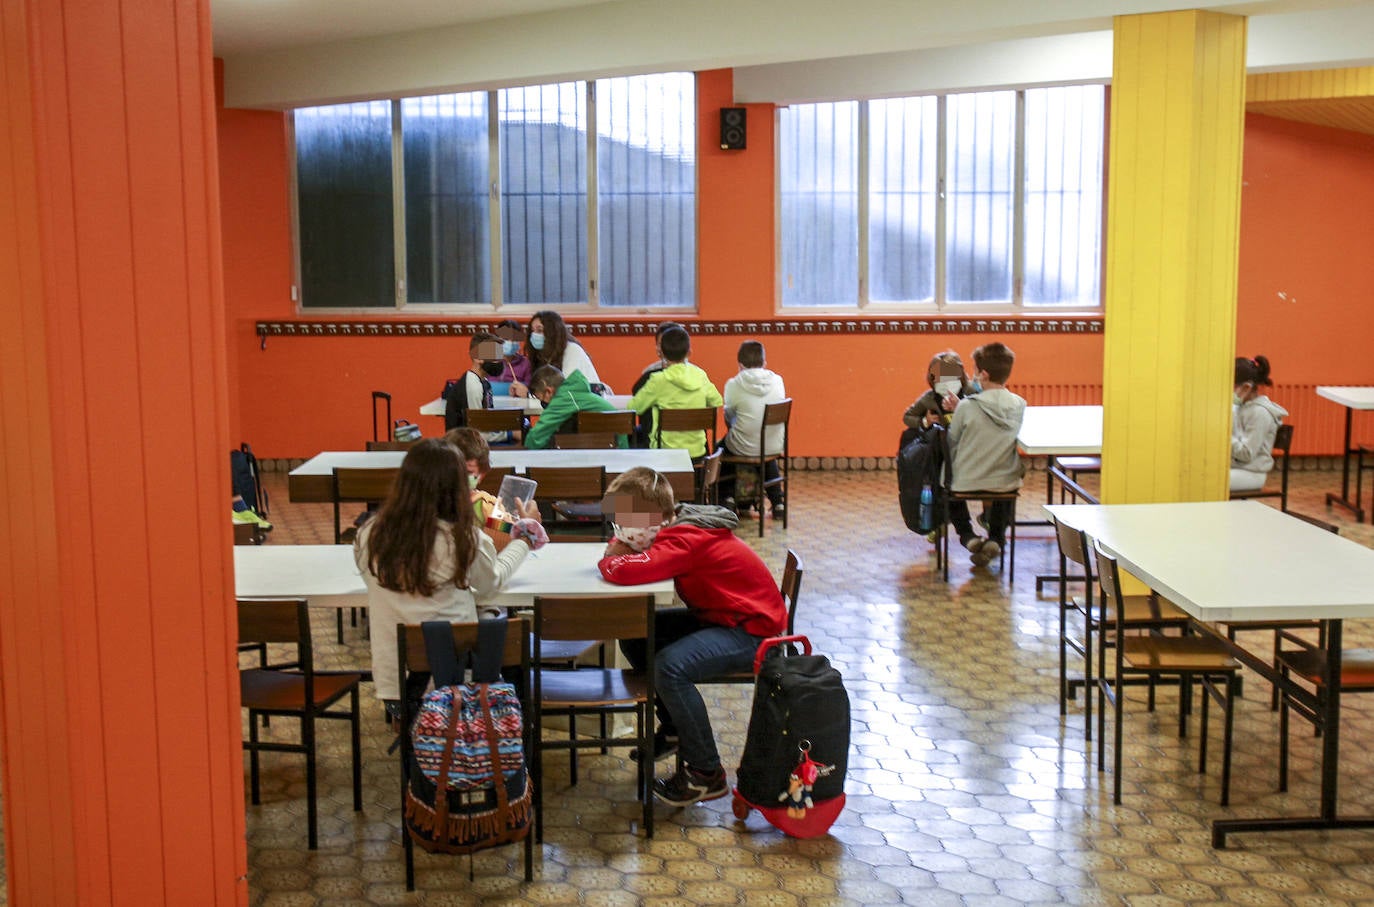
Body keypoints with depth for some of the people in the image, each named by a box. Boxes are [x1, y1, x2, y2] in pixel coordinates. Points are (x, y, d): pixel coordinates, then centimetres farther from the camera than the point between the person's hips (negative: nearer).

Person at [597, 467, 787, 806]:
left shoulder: (686, 540, -29)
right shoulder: (678, 526, -1)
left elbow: (624, 572, -40)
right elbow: (628, 548, 11)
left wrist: (609, 561, -15)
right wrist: (619, 548, -15)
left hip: (753, 630, -10)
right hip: (717, 615, 10)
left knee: (671, 665, -30)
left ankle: (707, 774, -13)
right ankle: (674, 729, 23)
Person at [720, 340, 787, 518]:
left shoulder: (734, 385, -12)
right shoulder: (777, 380, -2)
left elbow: (729, 417, 0)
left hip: (744, 448, -3)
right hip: (775, 447, 3)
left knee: (722, 446, 30)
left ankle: (728, 498, 24)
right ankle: (777, 502, 35)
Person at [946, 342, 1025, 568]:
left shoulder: (967, 407, -19)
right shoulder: (1020, 406, -7)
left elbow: (952, 443, -7)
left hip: (966, 483, -2)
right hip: (1005, 484, 3)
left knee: (948, 482, 34)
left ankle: (967, 535, 18)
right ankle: (996, 539, 23)